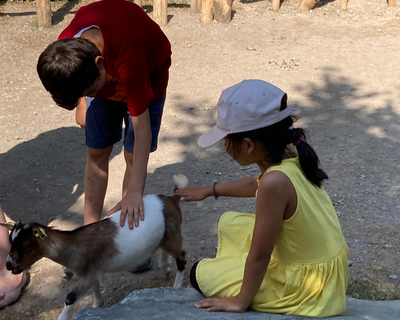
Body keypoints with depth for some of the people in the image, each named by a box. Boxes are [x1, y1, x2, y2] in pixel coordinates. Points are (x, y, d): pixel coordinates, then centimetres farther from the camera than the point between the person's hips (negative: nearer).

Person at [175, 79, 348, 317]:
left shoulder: (275, 181, -32)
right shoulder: (290, 161, -6)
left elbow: (259, 256, -23)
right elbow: (255, 184, 18)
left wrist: (240, 301, -8)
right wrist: (211, 190, 31)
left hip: (307, 288, -8)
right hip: (323, 267, 8)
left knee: (201, 273, 7)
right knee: (229, 224, 21)